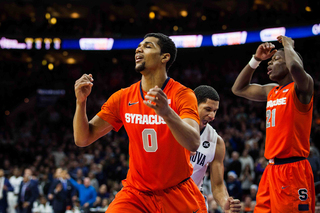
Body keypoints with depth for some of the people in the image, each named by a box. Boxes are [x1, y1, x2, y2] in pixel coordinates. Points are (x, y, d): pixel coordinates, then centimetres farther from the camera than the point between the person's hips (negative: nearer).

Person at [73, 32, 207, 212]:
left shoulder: (182, 94, -10)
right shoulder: (122, 98, 0)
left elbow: (193, 143, -28)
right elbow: (82, 139, 2)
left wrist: (167, 113, -45)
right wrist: (81, 102, -15)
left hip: (179, 195, -1)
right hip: (135, 194, 2)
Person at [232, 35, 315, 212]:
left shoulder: (301, 87, -6)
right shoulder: (271, 91, 17)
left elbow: (296, 67, -29)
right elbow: (238, 89, 28)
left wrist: (288, 45, -9)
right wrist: (256, 59, 20)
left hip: (293, 170, -8)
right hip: (271, 169, 8)